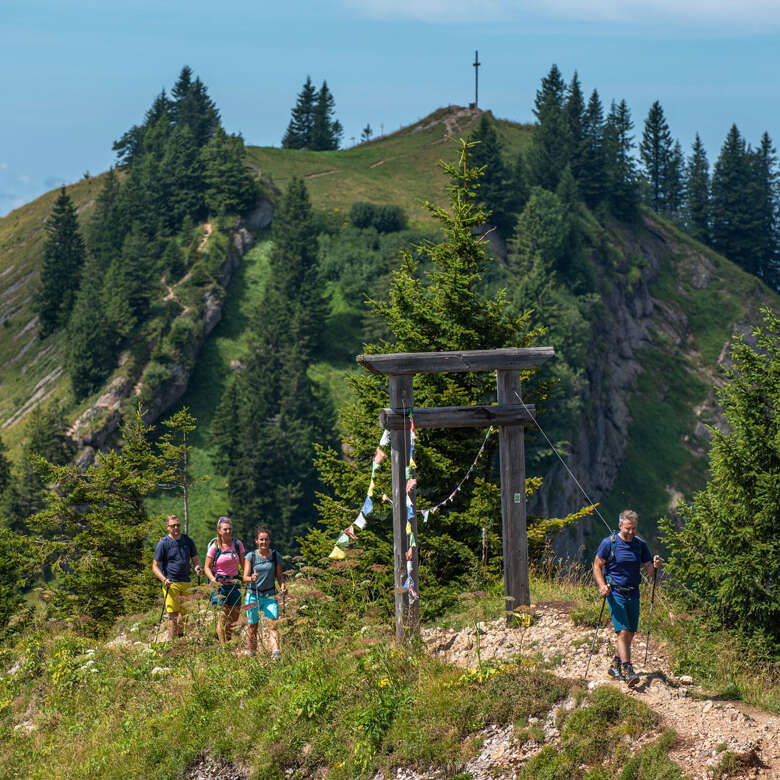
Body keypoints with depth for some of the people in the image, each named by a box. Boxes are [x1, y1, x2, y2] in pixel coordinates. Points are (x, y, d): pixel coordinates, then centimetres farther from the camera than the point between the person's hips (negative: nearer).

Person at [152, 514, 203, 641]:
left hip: (186, 583, 4)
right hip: (171, 583, -4)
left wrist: (197, 568, -8)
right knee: (173, 614, -11)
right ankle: (172, 641, -9)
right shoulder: (163, 543, -2)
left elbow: (195, 559, 16)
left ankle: (181, 636, 30)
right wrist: (164, 580, -19)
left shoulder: (188, 540, 10)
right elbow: (155, 566, -2)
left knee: (184, 612, 10)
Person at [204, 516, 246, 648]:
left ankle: (228, 641, 26)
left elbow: (243, 563, 9)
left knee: (234, 619, 7)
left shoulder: (238, 544, 1)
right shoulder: (214, 547, -6)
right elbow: (207, 567, -2)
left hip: (234, 584, 3)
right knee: (222, 618, -9)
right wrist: (213, 579, -20)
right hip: (219, 584, -3)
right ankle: (223, 646, -4)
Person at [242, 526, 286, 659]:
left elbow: (279, 575, 10)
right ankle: (251, 653, 22)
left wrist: (282, 585, -10)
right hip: (253, 595, 0)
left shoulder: (275, 556, 2)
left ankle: (276, 653, -23)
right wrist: (252, 578, -31)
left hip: (270, 595, 0)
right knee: (253, 627, 7)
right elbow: (245, 577, -8)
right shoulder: (250, 556, -3)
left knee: (273, 624, -14)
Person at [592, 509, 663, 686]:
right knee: (622, 632, -15)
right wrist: (602, 585, -17)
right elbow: (597, 566, -1)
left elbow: (648, 569, 7)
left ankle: (615, 667, 24)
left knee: (630, 634, 8)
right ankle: (627, 670, -18)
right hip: (615, 593, -5)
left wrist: (655, 565, -16)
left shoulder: (640, 544, 7)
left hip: (633, 594, 5)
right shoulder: (609, 543, -5)